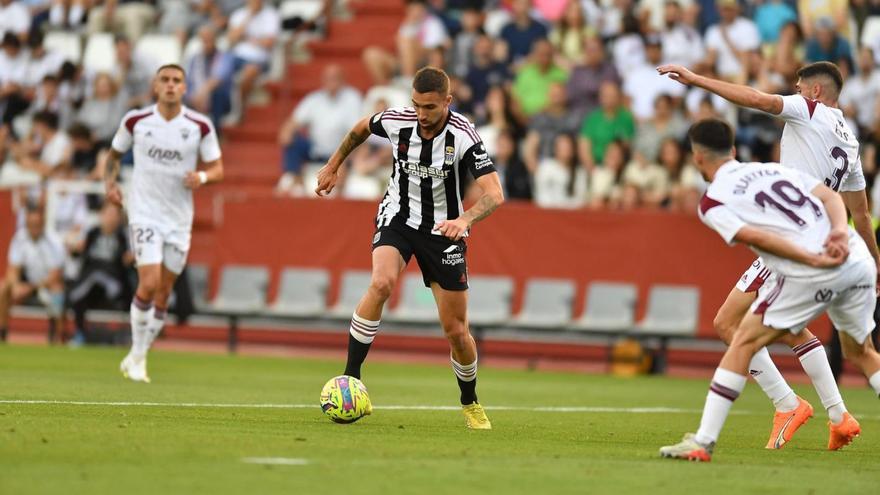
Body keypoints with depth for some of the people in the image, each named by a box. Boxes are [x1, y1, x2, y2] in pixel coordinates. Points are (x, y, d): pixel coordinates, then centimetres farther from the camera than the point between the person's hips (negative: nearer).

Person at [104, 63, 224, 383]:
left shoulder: (200, 126, -4)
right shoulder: (135, 121, -3)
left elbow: (217, 168, 2)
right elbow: (114, 154, 13)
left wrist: (202, 177, -20)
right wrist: (110, 182, -4)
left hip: (179, 219, 2)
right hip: (144, 212, -2)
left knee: (163, 293, 6)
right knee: (149, 284, -18)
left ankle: (138, 357, 22)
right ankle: (136, 354, -2)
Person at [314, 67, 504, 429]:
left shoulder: (464, 136, -24)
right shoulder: (396, 121, -15)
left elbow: (495, 194, -33)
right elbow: (361, 128, 10)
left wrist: (465, 219, -51)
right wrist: (333, 166, 17)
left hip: (443, 229, -1)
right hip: (398, 219, 1)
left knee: (457, 331, 1)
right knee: (381, 283, -32)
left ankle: (470, 403, 28)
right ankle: (350, 379, -25)